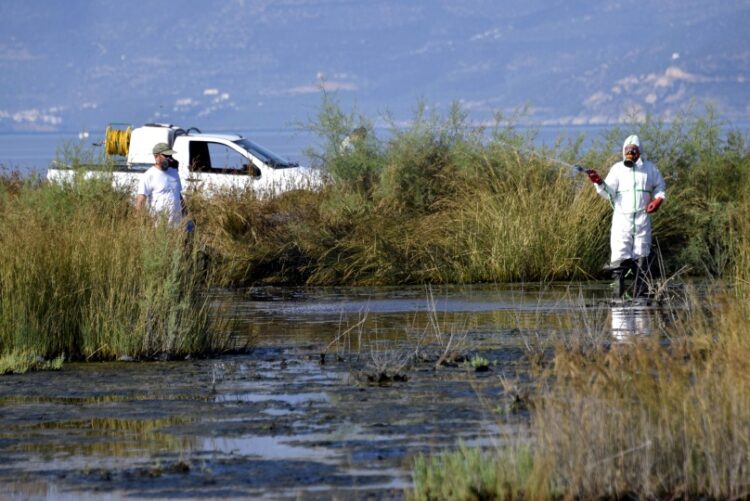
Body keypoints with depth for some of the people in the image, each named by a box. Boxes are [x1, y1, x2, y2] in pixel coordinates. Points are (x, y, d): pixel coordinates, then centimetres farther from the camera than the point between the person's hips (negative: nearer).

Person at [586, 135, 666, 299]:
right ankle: (618, 296, -7)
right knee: (620, 257, -9)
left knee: (641, 258, 1)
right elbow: (608, 193, 0)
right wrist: (599, 182, -18)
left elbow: (660, 187, 21)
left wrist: (658, 199, 2)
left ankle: (640, 296, 3)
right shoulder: (617, 169, 7)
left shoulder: (649, 168, 10)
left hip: (642, 218, 1)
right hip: (621, 218, -1)